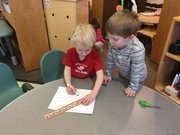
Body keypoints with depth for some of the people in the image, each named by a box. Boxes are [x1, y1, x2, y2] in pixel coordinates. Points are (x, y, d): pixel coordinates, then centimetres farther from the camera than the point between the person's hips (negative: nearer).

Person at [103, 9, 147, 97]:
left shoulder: (137, 50, -42)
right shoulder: (114, 43, -29)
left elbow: (136, 71, -29)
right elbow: (110, 59, -12)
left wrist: (133, 87, -17)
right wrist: (108, 74, -1)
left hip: (137, 78, -4)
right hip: (122, 74, 4)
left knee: (129, 97, 19)